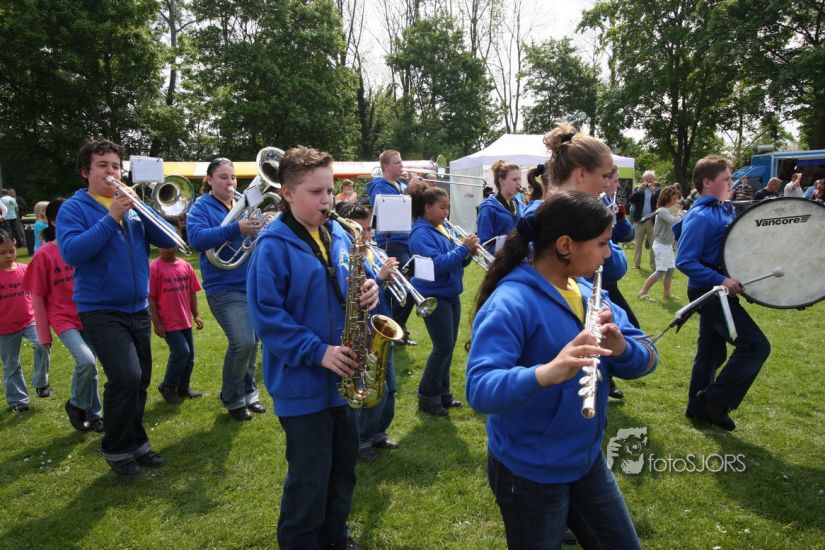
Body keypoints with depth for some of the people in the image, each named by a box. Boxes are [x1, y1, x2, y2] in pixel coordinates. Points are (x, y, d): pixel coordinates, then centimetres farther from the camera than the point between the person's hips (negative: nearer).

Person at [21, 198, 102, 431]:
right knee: (86, 360, -23)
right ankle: (75, 404, 4)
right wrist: (43, 333, -3)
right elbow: (37, 297, -4)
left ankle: (92, 415, 28)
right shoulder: (44, 254, -8)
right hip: (64, 319, -4)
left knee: (89, 365, 11)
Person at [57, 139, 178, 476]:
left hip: (138, 309, 5)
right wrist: (111, 217, -22)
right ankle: (116, 449, 4)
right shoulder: (74, 208, -3)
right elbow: (71, 253, -19)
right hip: (101, 310, -5)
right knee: (126, 378, -18)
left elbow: (168, 240, 0)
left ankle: (135, 443, 30)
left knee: (139, 382, 12)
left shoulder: (133, 207, 9)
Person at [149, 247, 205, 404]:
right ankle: (167, 387, 11)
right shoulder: (155, 267, -12)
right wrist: (156, 323, -12)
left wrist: (196, 315, 9)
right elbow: (151, 298, -11)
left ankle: (183, 388, 29)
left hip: (185, 321, 6)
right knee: (182, 352, -10)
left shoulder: (186, 266, 4)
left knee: (189, 355, 12)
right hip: (168, 322, -6)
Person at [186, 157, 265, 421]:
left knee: (252, 342, 11)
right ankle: (232, 399, 6)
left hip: (253, 284, 6)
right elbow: (197, 238, -19)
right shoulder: (201, 207, -1)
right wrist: (236, 228, -28)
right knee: (243, 342, -17)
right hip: (224, 287, -5)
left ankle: (248, 392, 31)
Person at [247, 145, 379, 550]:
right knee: (310, 478, 6)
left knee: (344, 465, 20)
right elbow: (266, 315, -18)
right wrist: (318, 352, -23)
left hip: (343, 375, 7)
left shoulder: (339, 236, 6)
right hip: (302, 383, -6)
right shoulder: (274, 246, -14)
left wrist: (368, 290, -9)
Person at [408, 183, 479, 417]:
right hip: (433, 296, -8)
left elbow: (456, 262, 13)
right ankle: (427, 397, 9)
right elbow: (436, 264, -26)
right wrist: (463, 248, -23)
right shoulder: (421, 234, -15)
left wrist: (468, 253, -7)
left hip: (451, 294, 8)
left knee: (448, 346, 13)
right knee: (443, 347, -6)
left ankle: (442, 393, 26)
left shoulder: (445, 229, 10)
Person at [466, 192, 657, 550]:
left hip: (588, 460, 7)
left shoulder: (587, 292, 1)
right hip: (529, 473, -7)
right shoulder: (510, 303, -23)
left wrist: (621, 346, -24)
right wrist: (547, 372, -48)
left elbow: (646, 360, -3)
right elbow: (479, 390, -33)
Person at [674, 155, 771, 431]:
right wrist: (721, 281, -27)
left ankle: (700, 407, 30)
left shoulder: (726, 210, 10)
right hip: (709, 292, -9)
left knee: (711, 352, 17)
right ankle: (717, 400, 1)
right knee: (756, 346, -10)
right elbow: (684, 261, -24)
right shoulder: (700, 217, -19)